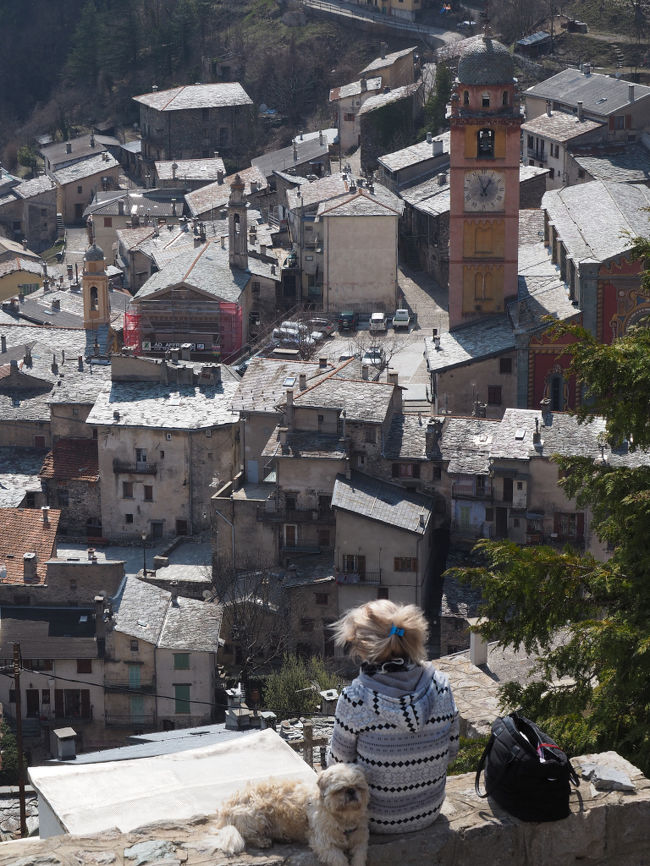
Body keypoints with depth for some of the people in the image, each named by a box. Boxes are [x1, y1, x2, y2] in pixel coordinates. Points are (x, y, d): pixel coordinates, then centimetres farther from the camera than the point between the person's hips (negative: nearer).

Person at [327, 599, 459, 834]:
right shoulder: (440, 685, -13)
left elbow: (339, 761, -10)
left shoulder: (356, 698, -24)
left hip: (376, 819, -4)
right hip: (429, 813, 4)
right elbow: (450, 750, 0)